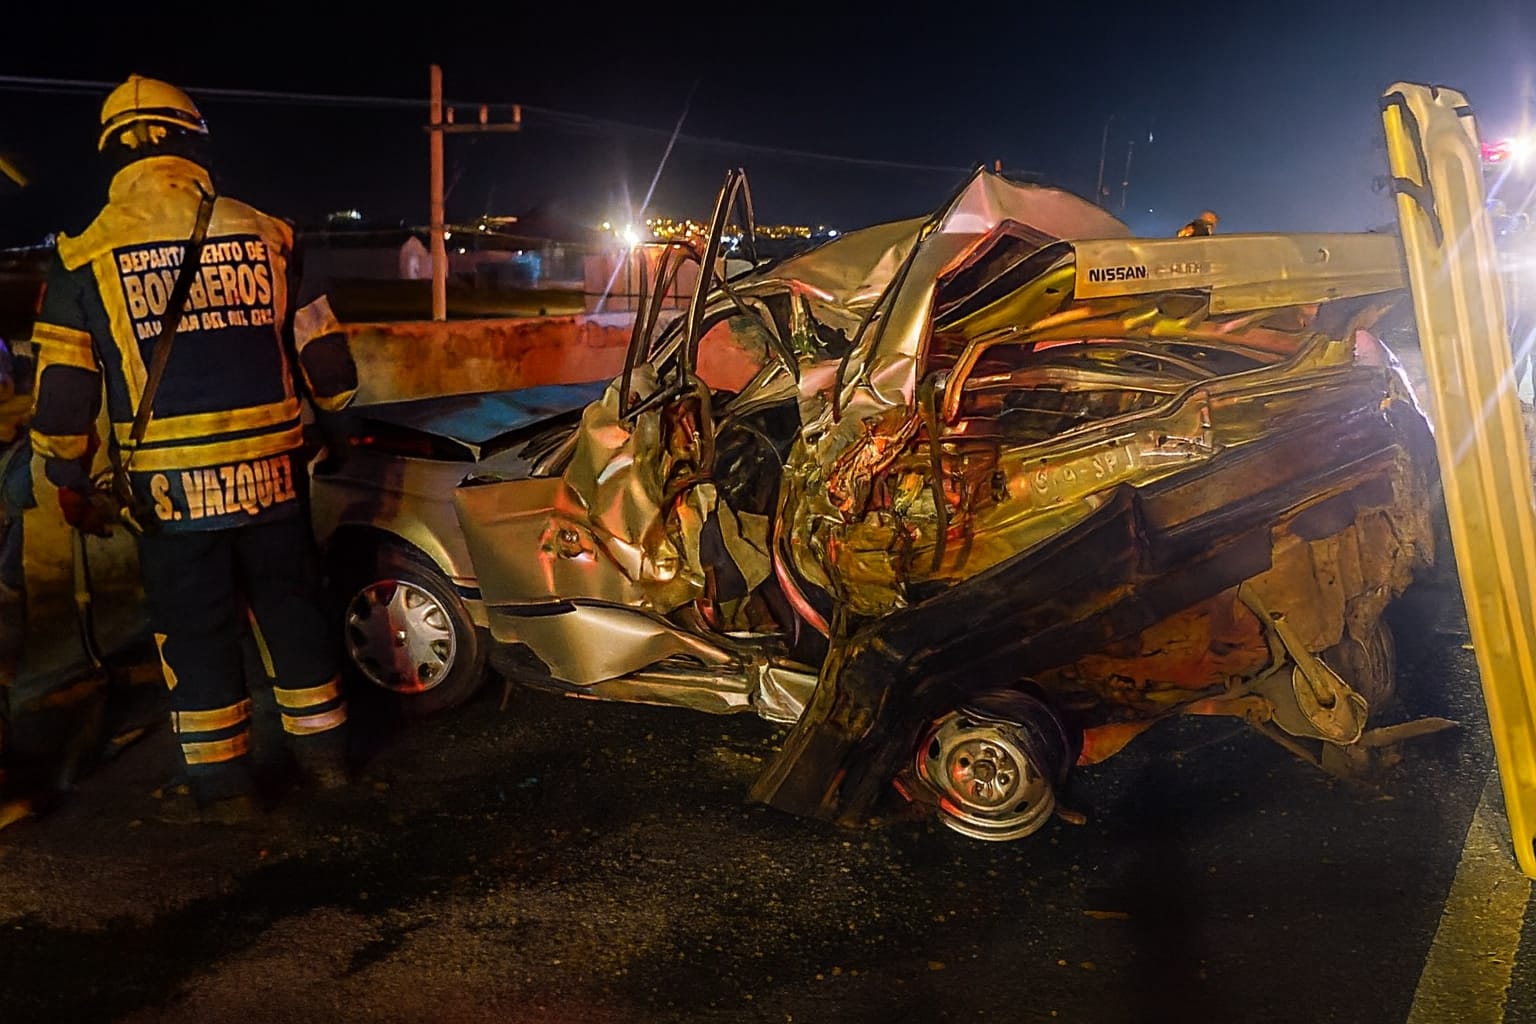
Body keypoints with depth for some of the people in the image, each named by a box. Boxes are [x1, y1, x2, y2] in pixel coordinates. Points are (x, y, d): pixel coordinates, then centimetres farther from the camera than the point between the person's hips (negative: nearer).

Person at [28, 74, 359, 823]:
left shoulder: (84, 256, -2)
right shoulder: (264, 236, 1)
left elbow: (62, 390, 0)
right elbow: (323, 355, 5)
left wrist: (70, 480, 12)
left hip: (169, 487, -2)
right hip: (271, 475, 2)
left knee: (194, 632, 10)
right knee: (291, 609, 16)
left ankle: (222, 787, 19)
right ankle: (323, 754, 27)